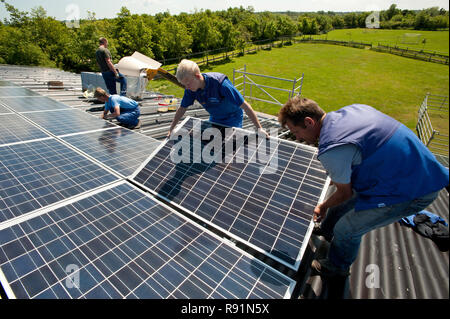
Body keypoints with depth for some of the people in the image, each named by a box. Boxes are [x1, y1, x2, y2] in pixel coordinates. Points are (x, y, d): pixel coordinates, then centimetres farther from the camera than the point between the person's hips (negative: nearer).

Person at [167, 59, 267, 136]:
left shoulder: (220, 84, -36)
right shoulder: (191, 88, -17)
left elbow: (245, 106, -33)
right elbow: (182, 109, -1)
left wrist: (259, 128, -31)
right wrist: (171, 129, 3)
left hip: (232, 118, -5)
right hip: (214, 119, 6)